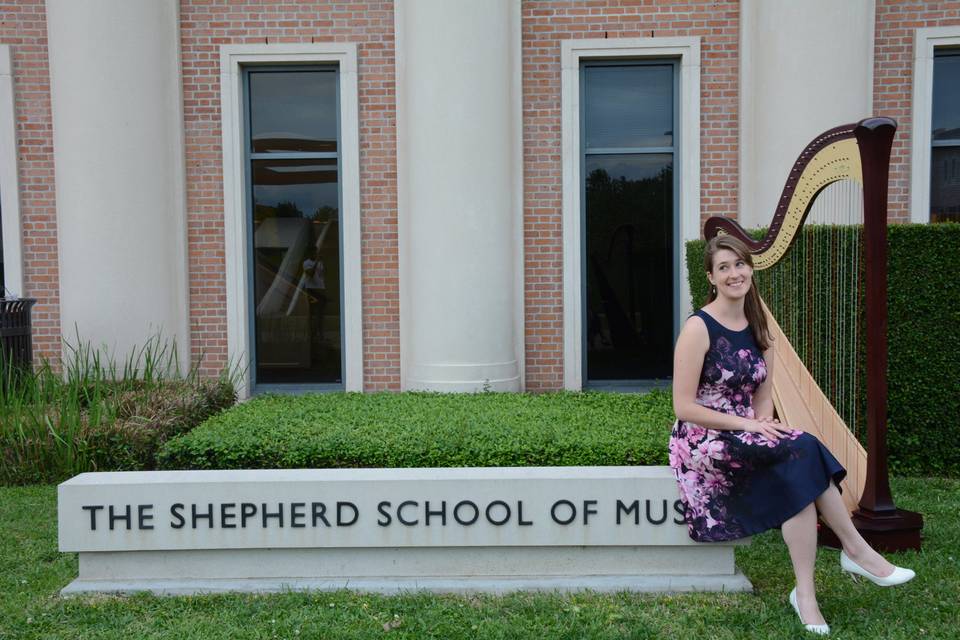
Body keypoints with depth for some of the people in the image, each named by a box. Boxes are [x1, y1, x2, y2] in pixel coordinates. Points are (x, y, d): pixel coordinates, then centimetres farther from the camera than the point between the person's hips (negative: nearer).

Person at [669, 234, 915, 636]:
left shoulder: (759, 329, 9)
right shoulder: (699, 328, -11)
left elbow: (763, 396, 15)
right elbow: (684, 407, -15)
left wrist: (764, 423, -8)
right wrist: (746, 424, -19)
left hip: (744, 437, 6)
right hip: (703, 441, -6)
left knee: (797, 474, -24)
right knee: (802, 450, -25)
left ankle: (805, 594, -18)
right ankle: (857, 550, -11)